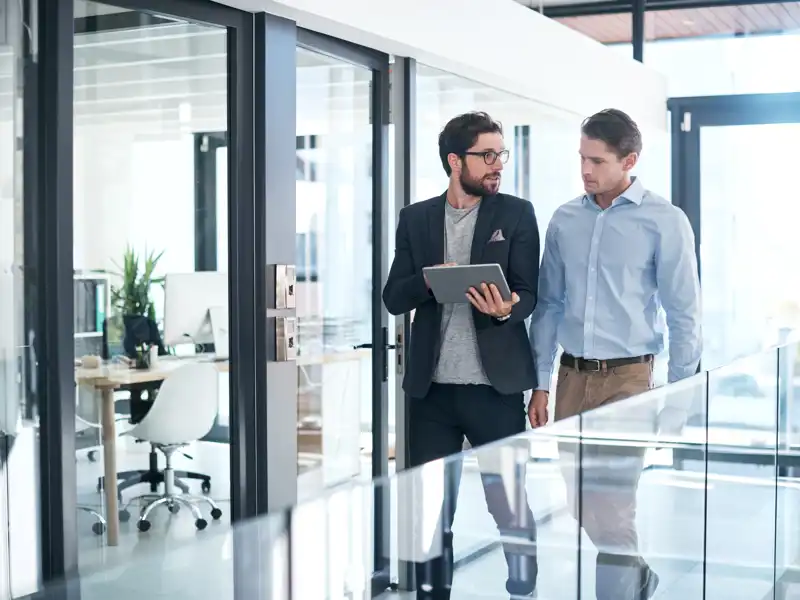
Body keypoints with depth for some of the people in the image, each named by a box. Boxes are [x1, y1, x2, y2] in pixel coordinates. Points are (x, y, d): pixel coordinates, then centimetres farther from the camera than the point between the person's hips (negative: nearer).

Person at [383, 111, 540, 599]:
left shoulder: (517, 214, 3)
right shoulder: (415, 218, 8)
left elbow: (528, 295, -3)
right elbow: (393, 298, 5)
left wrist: (505, 310, -26)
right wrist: (429, 280, -15)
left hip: (495, 386, -2)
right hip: (431, 388, 2)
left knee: (513, 508, 4)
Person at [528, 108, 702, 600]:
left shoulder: (664, 221, -6)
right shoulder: (565, 220, 7)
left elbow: (684, 316, -4)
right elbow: (549, 305, 11)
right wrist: (541, 384, 8)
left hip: (627, 379, -5)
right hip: (572, 376, 5)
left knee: (610, 510, -6)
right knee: (582, 507, 12)